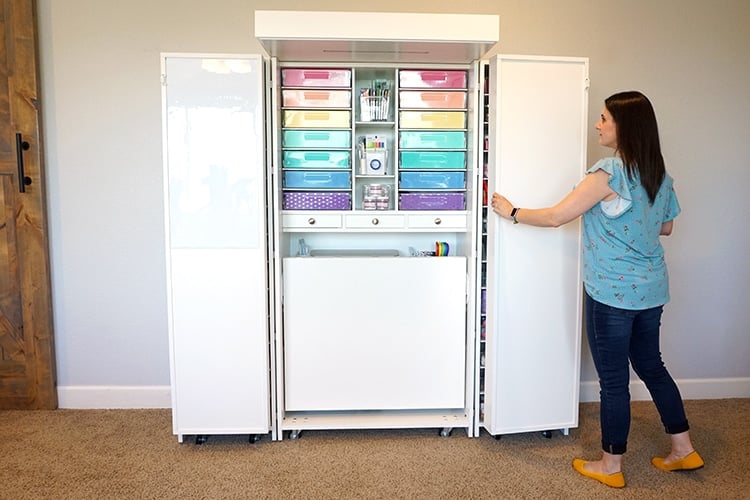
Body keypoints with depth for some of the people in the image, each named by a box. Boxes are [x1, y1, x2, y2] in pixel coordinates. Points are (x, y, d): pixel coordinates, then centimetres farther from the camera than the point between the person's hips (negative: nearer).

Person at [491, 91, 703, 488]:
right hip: (651, 290, 8)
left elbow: (556, 217, -16)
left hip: (612, 294, -8)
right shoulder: (658, 173, 6)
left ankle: (610, 467, 20)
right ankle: (683, 449, 34)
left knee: (613, 380, 4)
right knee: (651, 366, 22)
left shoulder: (609, 172, -18)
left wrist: (512, 212, -3)